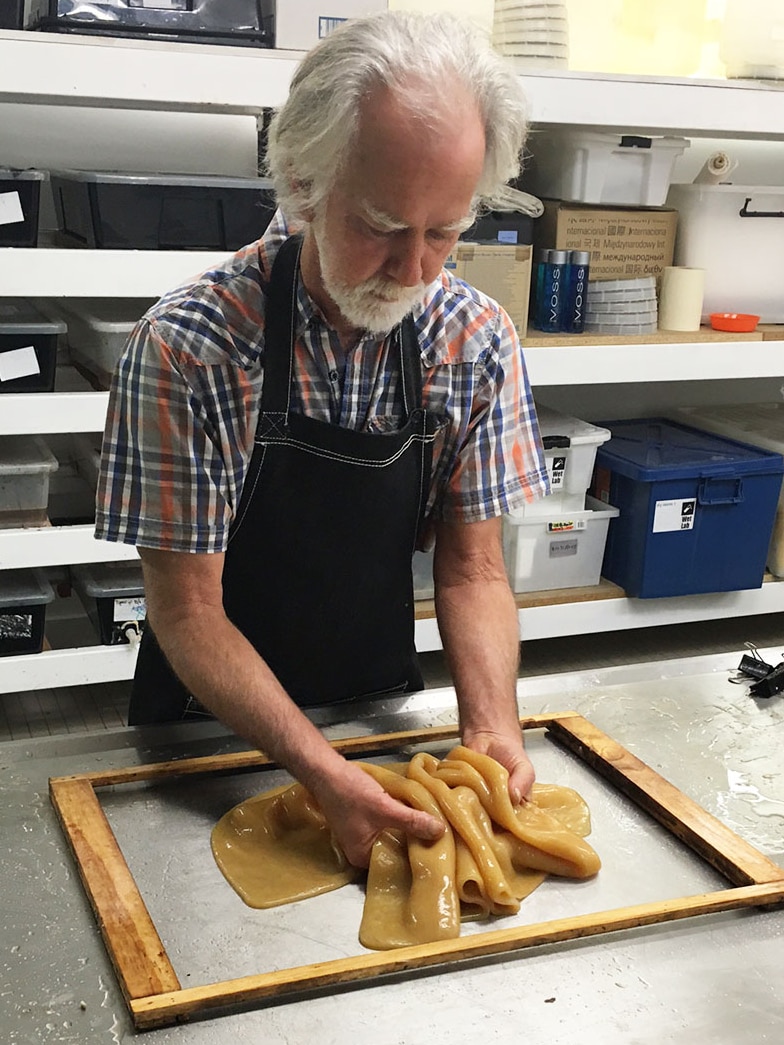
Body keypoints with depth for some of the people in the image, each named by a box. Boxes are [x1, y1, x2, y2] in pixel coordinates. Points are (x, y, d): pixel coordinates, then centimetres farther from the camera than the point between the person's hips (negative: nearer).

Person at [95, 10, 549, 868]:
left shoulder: (477, 342, -12)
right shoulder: (186, 346, -24)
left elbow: (470, 569, -7)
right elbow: (187, 610, -20)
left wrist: (492, 726, -24)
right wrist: (322, 772, -32)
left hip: (381, 708, 2)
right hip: (207, 723, -2)